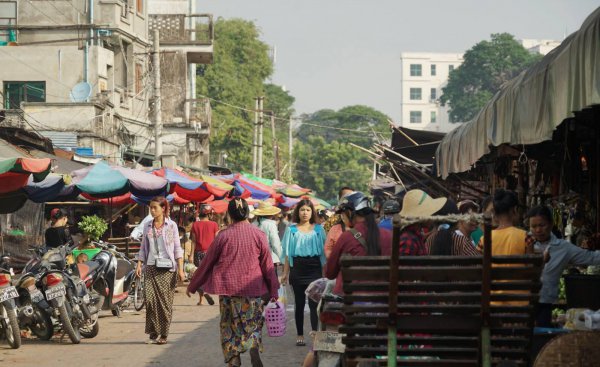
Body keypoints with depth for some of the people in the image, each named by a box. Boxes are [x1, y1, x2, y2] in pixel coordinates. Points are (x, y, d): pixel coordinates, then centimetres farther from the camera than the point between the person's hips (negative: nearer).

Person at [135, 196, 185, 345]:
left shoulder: (171, 225, 3)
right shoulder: (148, 227, 13)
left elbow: (177, 249, 2)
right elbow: (143, 248, 17)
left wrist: (180, 269, -4)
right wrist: (139, 264, 3)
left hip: (167, 267, -3)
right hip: (151, 266, 3)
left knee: (165, 300, -4)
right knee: (149, 298, -10)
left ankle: (163, 335, 3)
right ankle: (153, 333, -3)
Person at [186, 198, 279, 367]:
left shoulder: (223, 235, -3)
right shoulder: (258, 234, -3)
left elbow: (207, 262, 4)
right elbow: (268, 264, 0)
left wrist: (192, 286, 15)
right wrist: (273, 289, 10)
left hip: (228, 289, 0)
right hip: (252, 288, 0)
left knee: (230, 326, 10)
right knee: (254, 322, 12)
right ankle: (254, 347, -15)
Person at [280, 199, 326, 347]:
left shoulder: (318, 229, 6)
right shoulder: (291, 230, 6)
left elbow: (323, 251, 8)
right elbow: (287, 253, 8)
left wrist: (325, 272, 4)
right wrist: (285, 273, 4)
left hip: (314, 269, -1)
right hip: (297, 268, 1)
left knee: (314, 303, -9)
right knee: (299, 303, 7)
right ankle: (300, 335, 14)